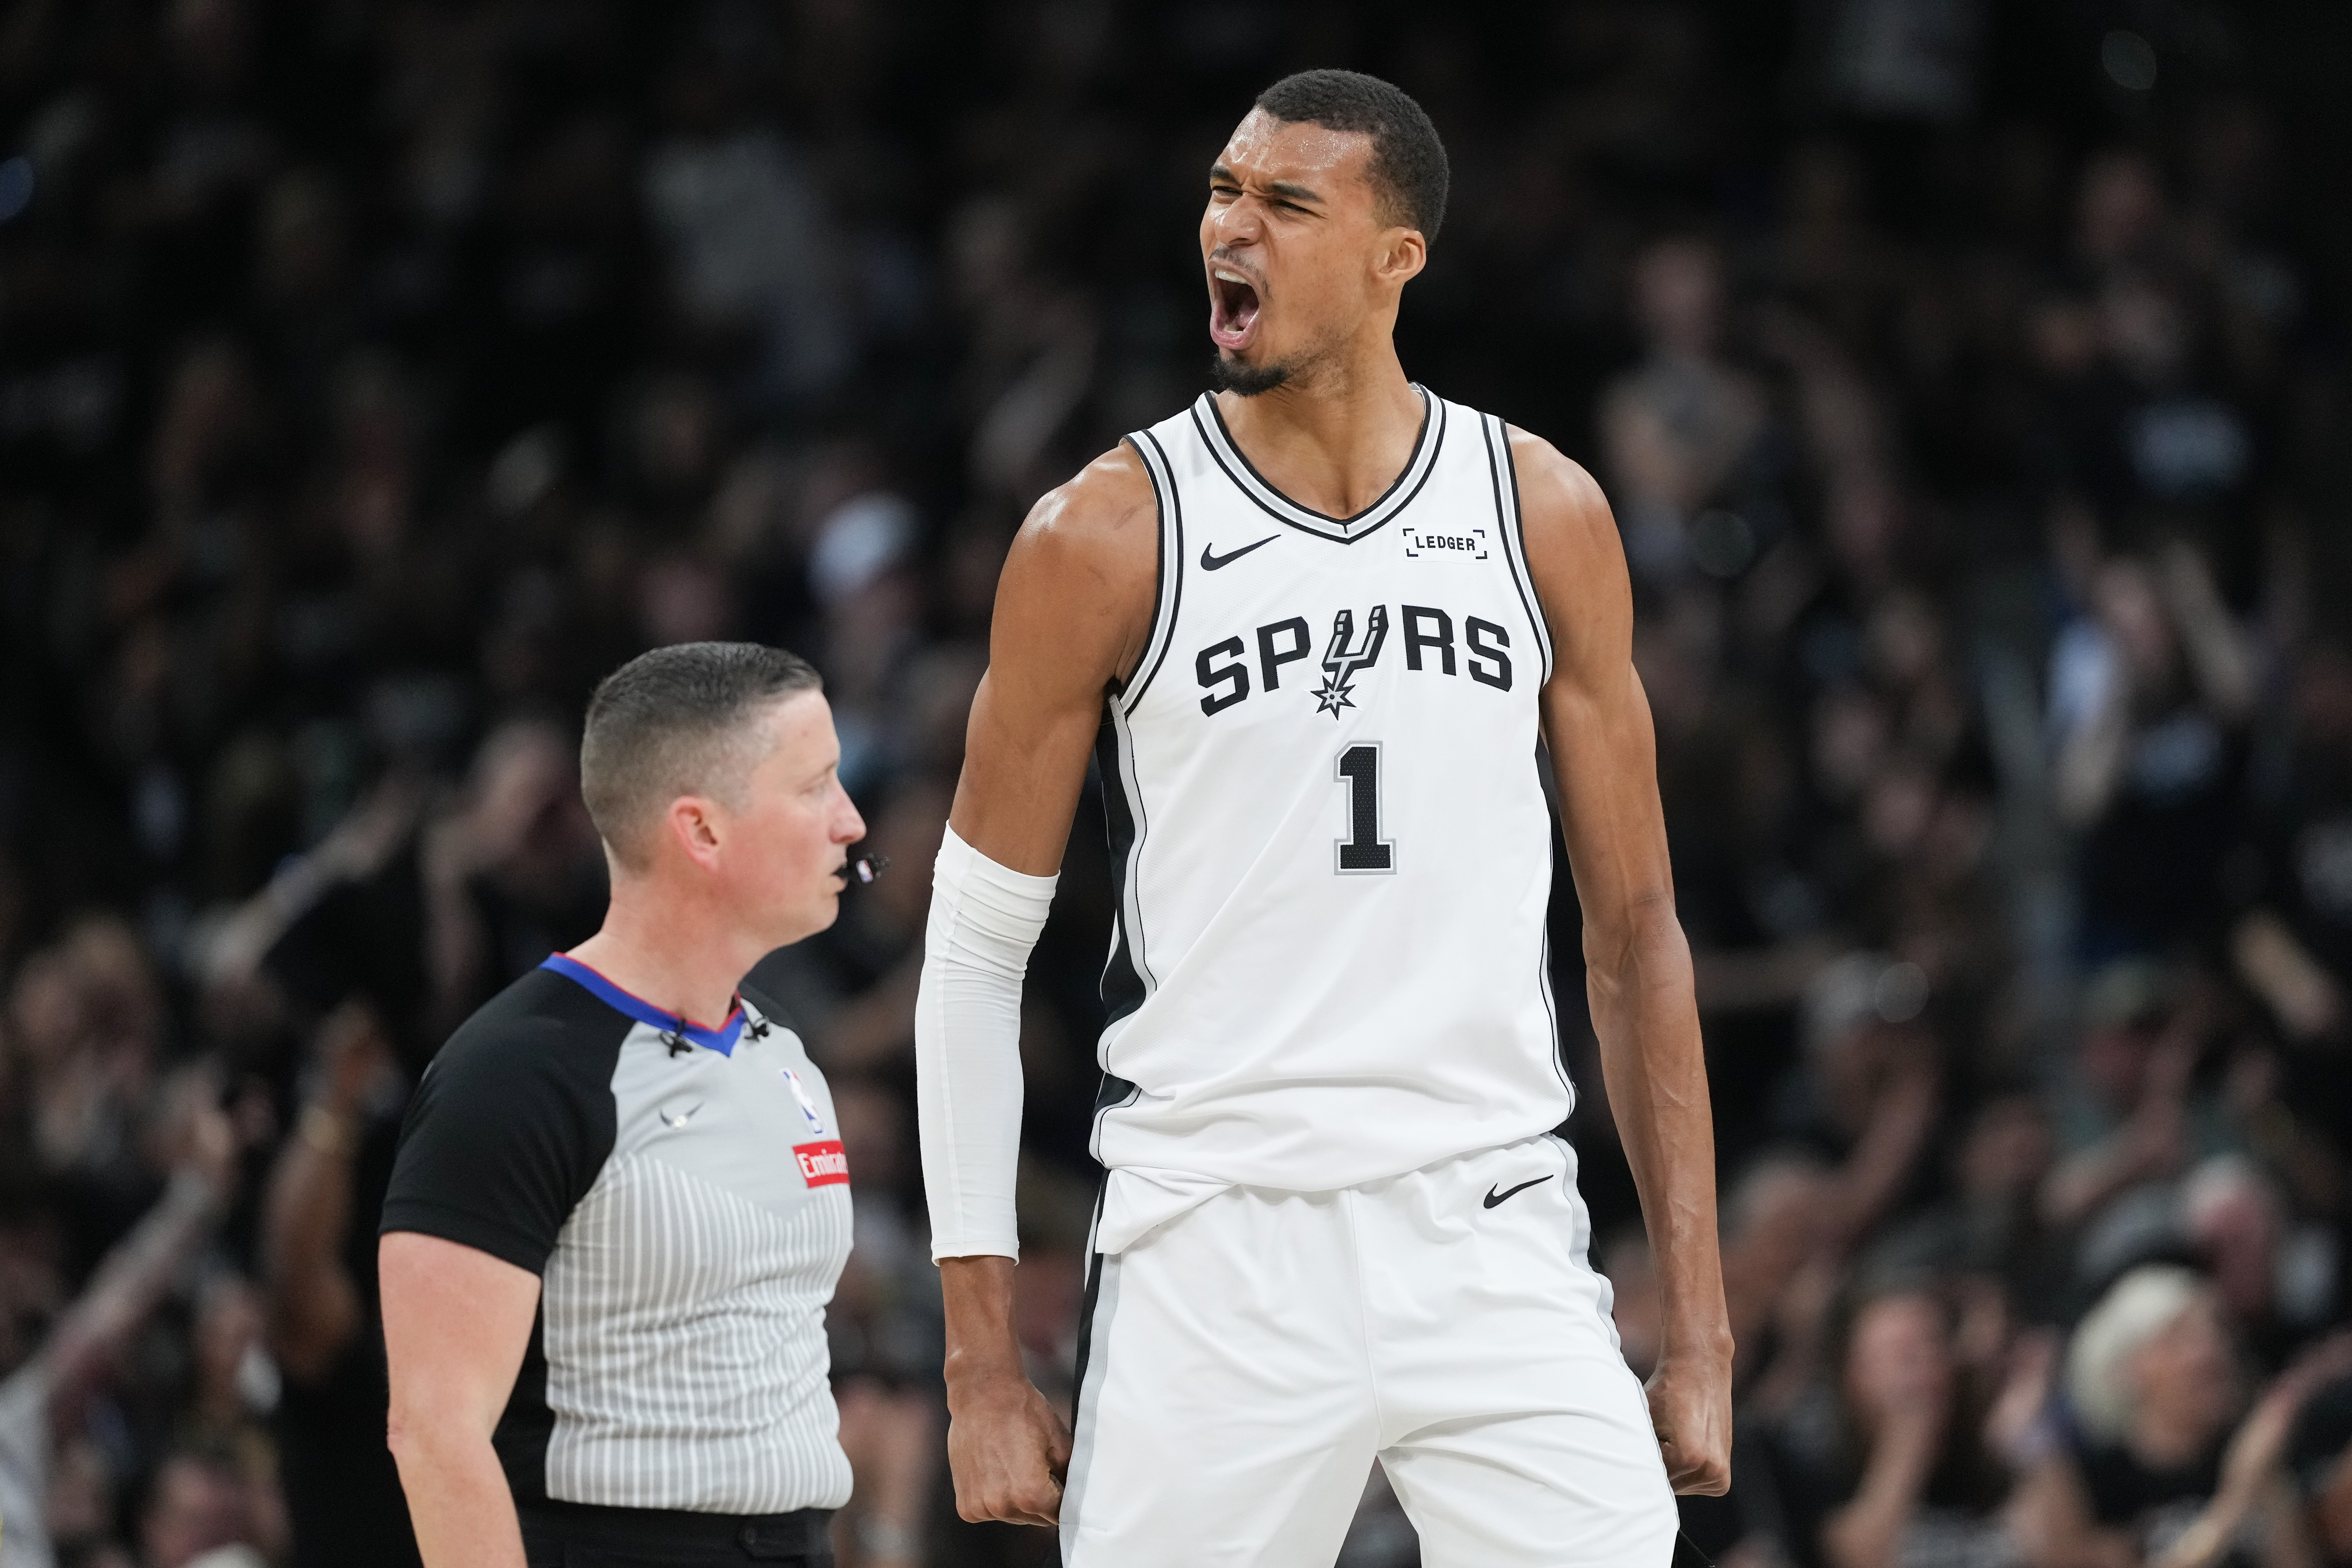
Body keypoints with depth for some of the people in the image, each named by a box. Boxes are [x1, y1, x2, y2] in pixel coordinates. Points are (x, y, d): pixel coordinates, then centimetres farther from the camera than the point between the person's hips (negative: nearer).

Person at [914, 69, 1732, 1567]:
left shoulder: (1544, 516, 6)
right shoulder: (1109, 536, -1)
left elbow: (1636, 927, 11)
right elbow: (977, 946, 3)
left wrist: (1698, 1329, 5)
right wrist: (983, 1367, -1)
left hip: (1494, 1240, 2)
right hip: (1216, 1257, -2)